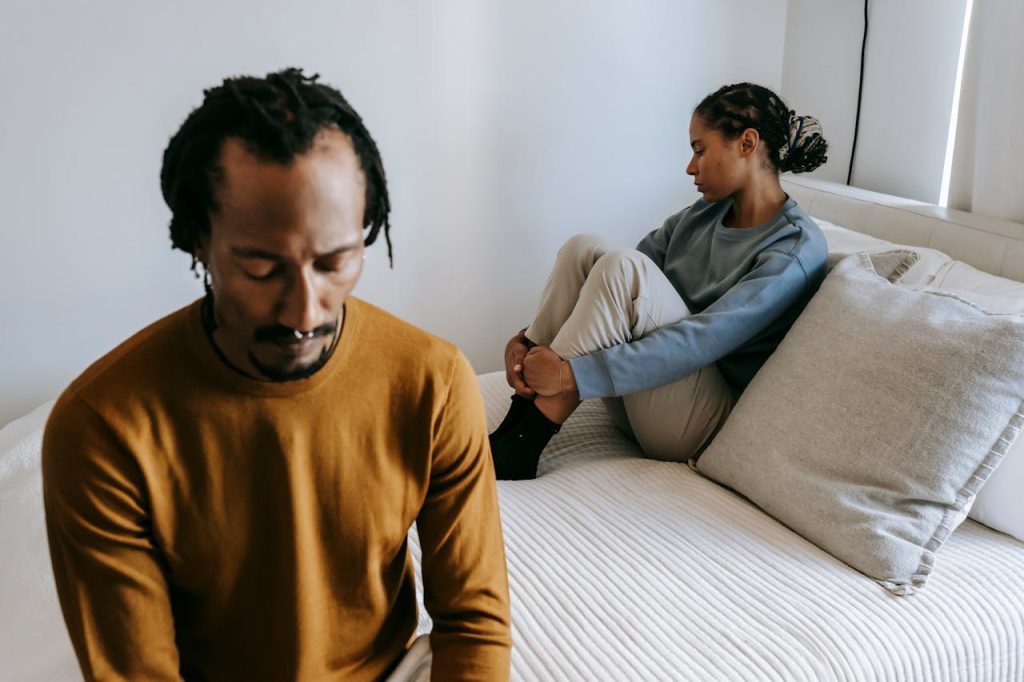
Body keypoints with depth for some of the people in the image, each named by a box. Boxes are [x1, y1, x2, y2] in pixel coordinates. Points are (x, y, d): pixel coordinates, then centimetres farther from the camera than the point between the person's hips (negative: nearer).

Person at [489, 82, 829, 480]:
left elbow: (703, 341, -26)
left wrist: (572, 375, -31)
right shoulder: (701, 216, 10)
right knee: (584, 249, -12)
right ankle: (515, 425, -18)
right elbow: (615, 292, 5)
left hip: (705, 421, -7)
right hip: (636, 402, 7)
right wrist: (528, 338, -11)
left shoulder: (797, 248, -14)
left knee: (623, 266, -27)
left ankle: (518, 449, -24)